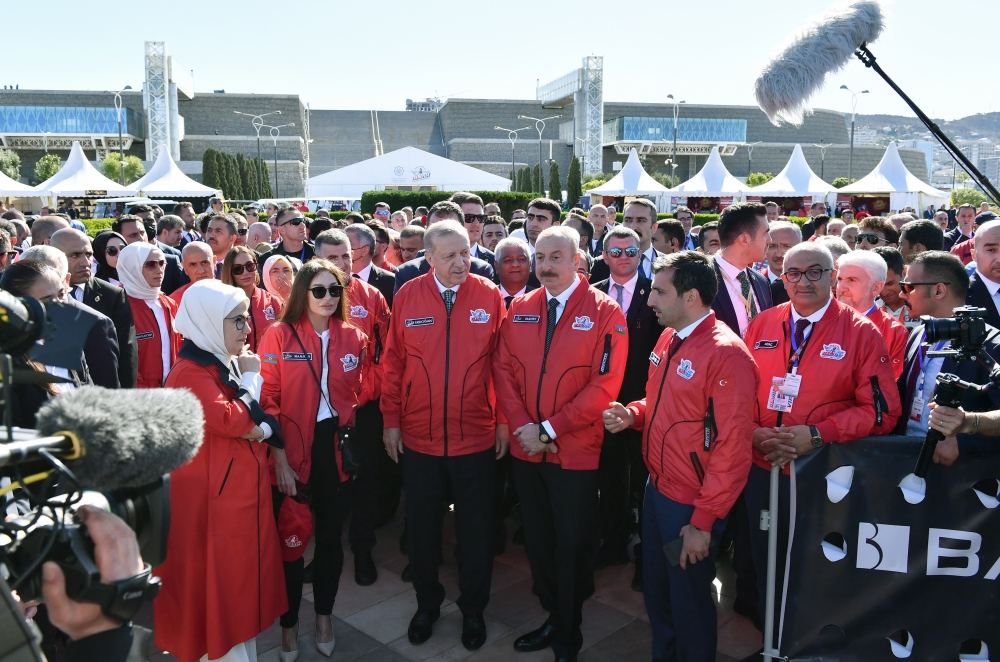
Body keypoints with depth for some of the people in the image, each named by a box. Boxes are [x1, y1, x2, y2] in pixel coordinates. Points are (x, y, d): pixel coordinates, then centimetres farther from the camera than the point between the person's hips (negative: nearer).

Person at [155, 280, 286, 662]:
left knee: (243, 573, 18)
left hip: (243, 487, 9)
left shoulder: (229, 363, 10)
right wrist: (250, 377, -14)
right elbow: (231, 420, -27)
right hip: (214, 494, -9)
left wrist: (261, 430, -5)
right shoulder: (190, 372, -17)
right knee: (219, 579, 3)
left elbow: (257, 421, 16)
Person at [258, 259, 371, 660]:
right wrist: (278, 457, -12)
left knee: (331, 535, 15)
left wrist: (347, 417, -2)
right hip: (292, 452, -2)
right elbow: (268, 400, -8)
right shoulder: (279, 336, -7)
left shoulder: (354, 338, 2)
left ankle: (324, 616, 36)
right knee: (290, 538, 10)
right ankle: (289, 623, 31)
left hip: (336, 448, 3)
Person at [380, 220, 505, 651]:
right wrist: (391, 420, 1)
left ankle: (473, 609, 35)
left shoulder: (489, 296, -6)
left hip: (476, 438, -1)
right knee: (422, 527, 17)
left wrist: (505, 421, -3)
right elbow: (393, 362, 0)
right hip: (419, 437, 1)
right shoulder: (407, 297, -4)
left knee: (476, 530, 13)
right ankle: (427, 602, 39)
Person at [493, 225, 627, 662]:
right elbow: (503, 370, 2)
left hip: (576, 453, -4)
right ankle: (553, 618, 37)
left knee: (572, 547, 9)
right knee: (537, 541, 16)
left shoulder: (605, 313, -8)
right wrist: (522, 425, -12)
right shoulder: (519, 310, 6)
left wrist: (550, 429, -16)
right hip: (525, 450, 4)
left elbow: (605, 384, -14)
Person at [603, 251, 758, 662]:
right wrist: (633, 414, -4)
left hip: (692, 506, -8)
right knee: (655, 594, 23)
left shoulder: (727, 355, -22)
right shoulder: (668, 339, 4)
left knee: (689, 605, 13)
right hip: (657, 490, 8)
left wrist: (703, 521, -19)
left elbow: (733, 448, -22)